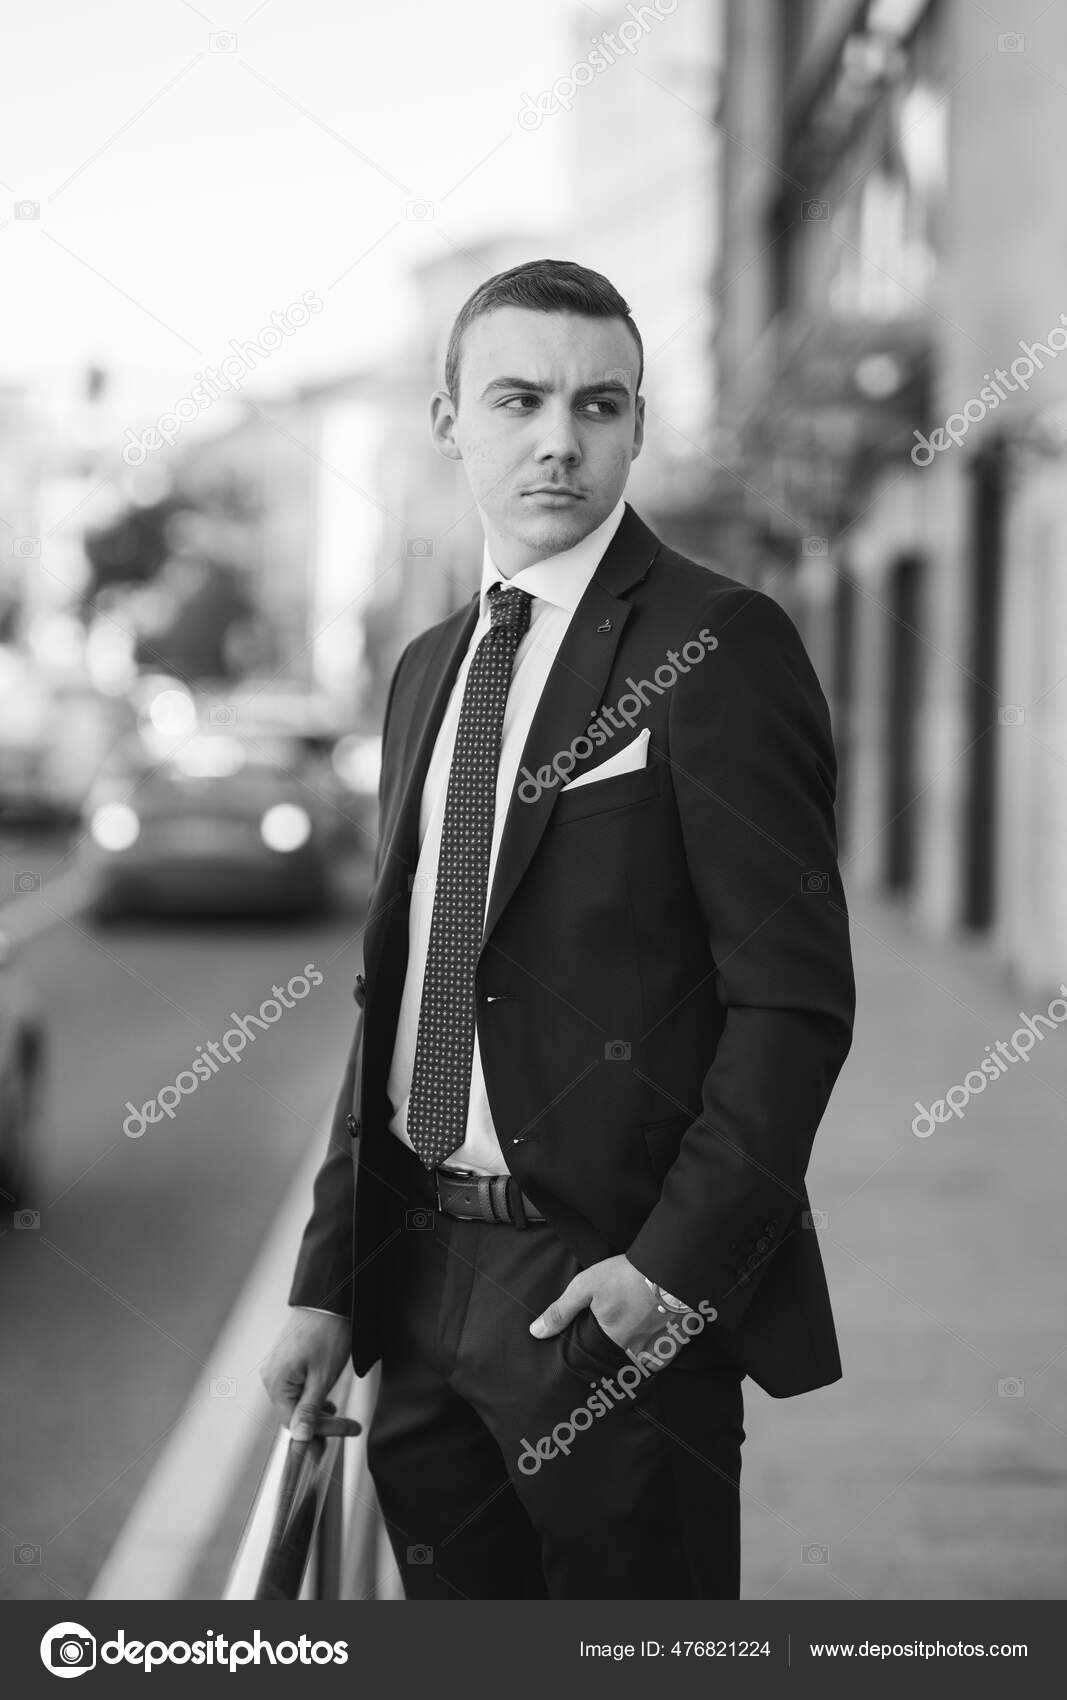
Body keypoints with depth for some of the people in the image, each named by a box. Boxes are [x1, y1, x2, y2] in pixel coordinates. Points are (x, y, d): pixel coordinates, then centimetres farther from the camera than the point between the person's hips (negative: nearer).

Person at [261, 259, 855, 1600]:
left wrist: (677, 1265, -18)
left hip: (616, 1292, -6)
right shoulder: (429, 669, 14)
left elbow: (794, 996, -13)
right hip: (424, 1280, 7)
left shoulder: (717, 647, -8)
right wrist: (327, 1283, 11)